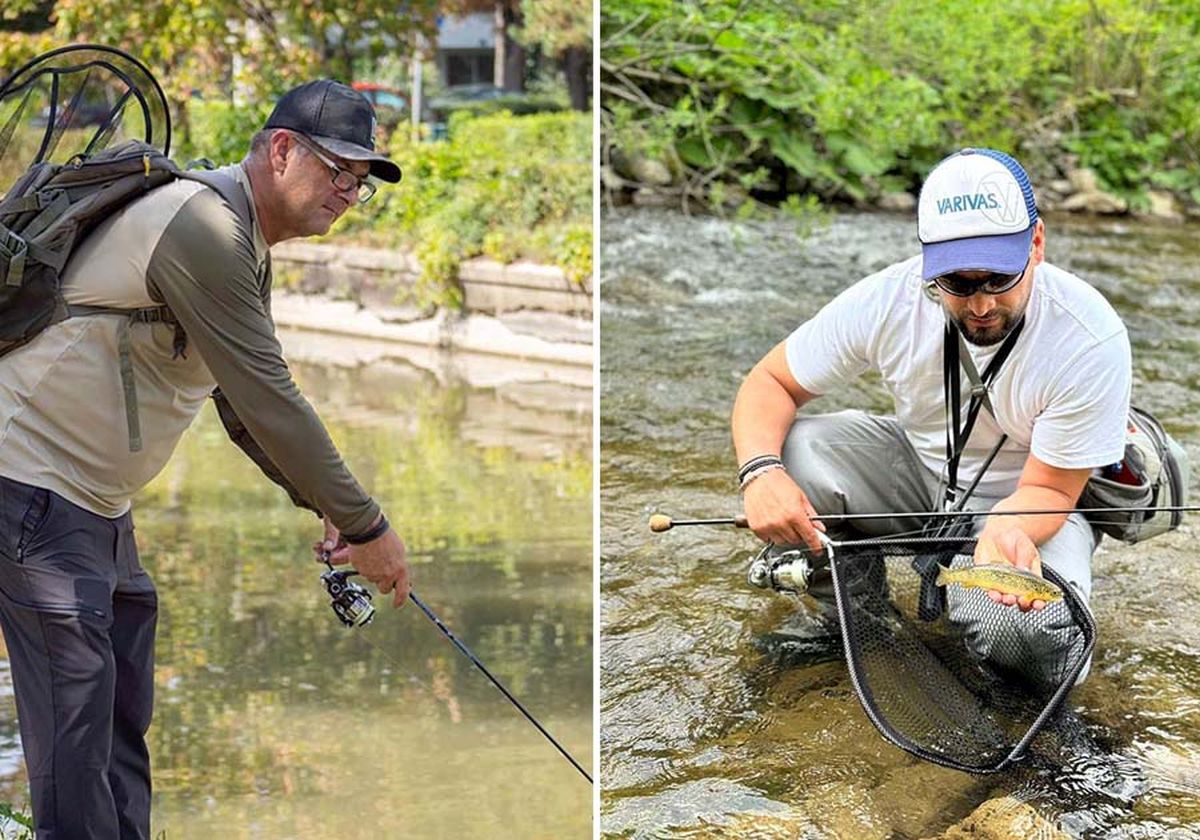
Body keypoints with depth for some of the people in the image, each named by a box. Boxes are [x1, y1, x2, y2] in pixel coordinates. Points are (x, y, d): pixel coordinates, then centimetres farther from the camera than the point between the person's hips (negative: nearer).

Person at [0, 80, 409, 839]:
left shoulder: (247, 251, 13)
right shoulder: (202, 228, -20)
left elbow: (251, 407, 21)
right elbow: (268, 402, -22)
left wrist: (327, 508, 11)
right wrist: (364, 525, -16)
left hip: (99, 497, 11)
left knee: (124, 718, 12)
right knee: (75, 716, -12)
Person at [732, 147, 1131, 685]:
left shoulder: (1092, 341, -29)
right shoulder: (889, 300, -22)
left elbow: (1048, 489, -22)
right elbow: (769, 381, -12)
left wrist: (1009, 532, -46)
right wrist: (760, 472, -33)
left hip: (1025, 500, -3)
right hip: (917, 468, 3)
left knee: (1036, 639, -34)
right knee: (792, 455, -27)